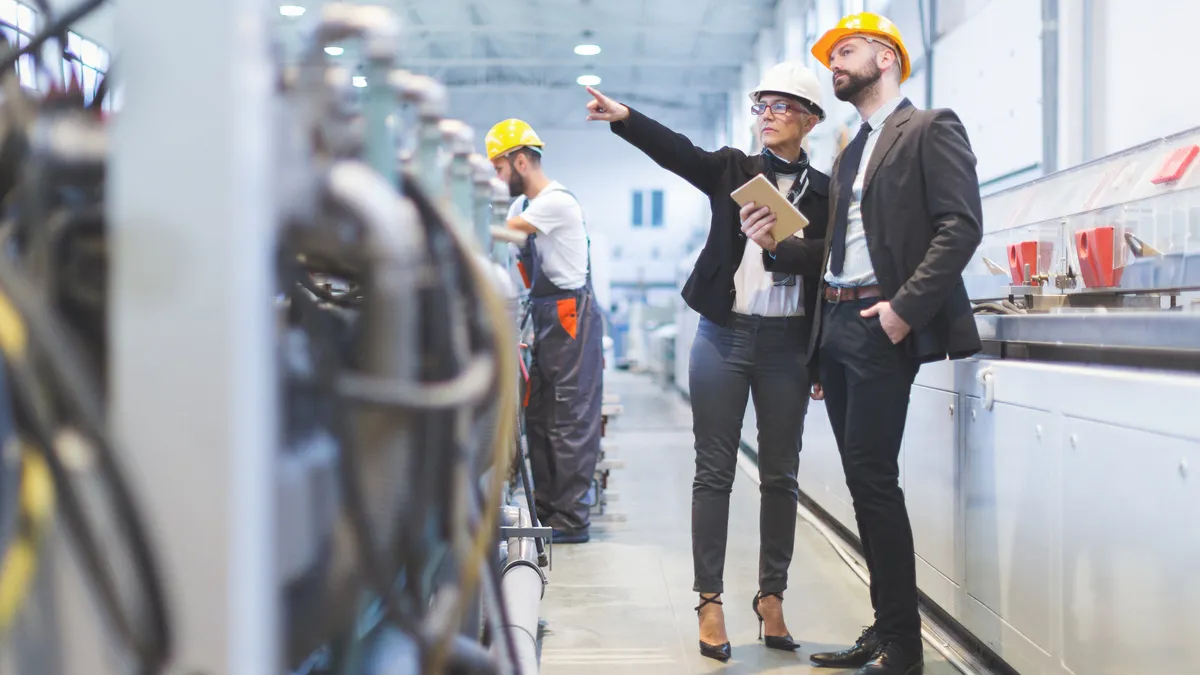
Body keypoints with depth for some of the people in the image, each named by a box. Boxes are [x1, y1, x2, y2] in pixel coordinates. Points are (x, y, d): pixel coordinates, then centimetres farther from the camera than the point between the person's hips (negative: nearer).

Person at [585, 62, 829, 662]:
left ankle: (771, 596, 19)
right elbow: (675, 150, -12)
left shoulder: (823, 192, 5)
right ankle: (710, 601, 8)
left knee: (780, 474, 7)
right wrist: (623, 117, -30)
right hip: (724, 335, 0)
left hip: (787, 343, 0)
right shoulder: (732, 169, 6)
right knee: (714, 472, 2)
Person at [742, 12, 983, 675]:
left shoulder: (930, 129, -1)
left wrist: (907, 305, -20)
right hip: (835, 324, 8)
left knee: (872, 477, -11)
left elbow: (961, 225, -13)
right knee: (863, 479, 9)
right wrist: (777, 243, 3)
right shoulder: (848, 153, 23)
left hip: (882, 327, -8)